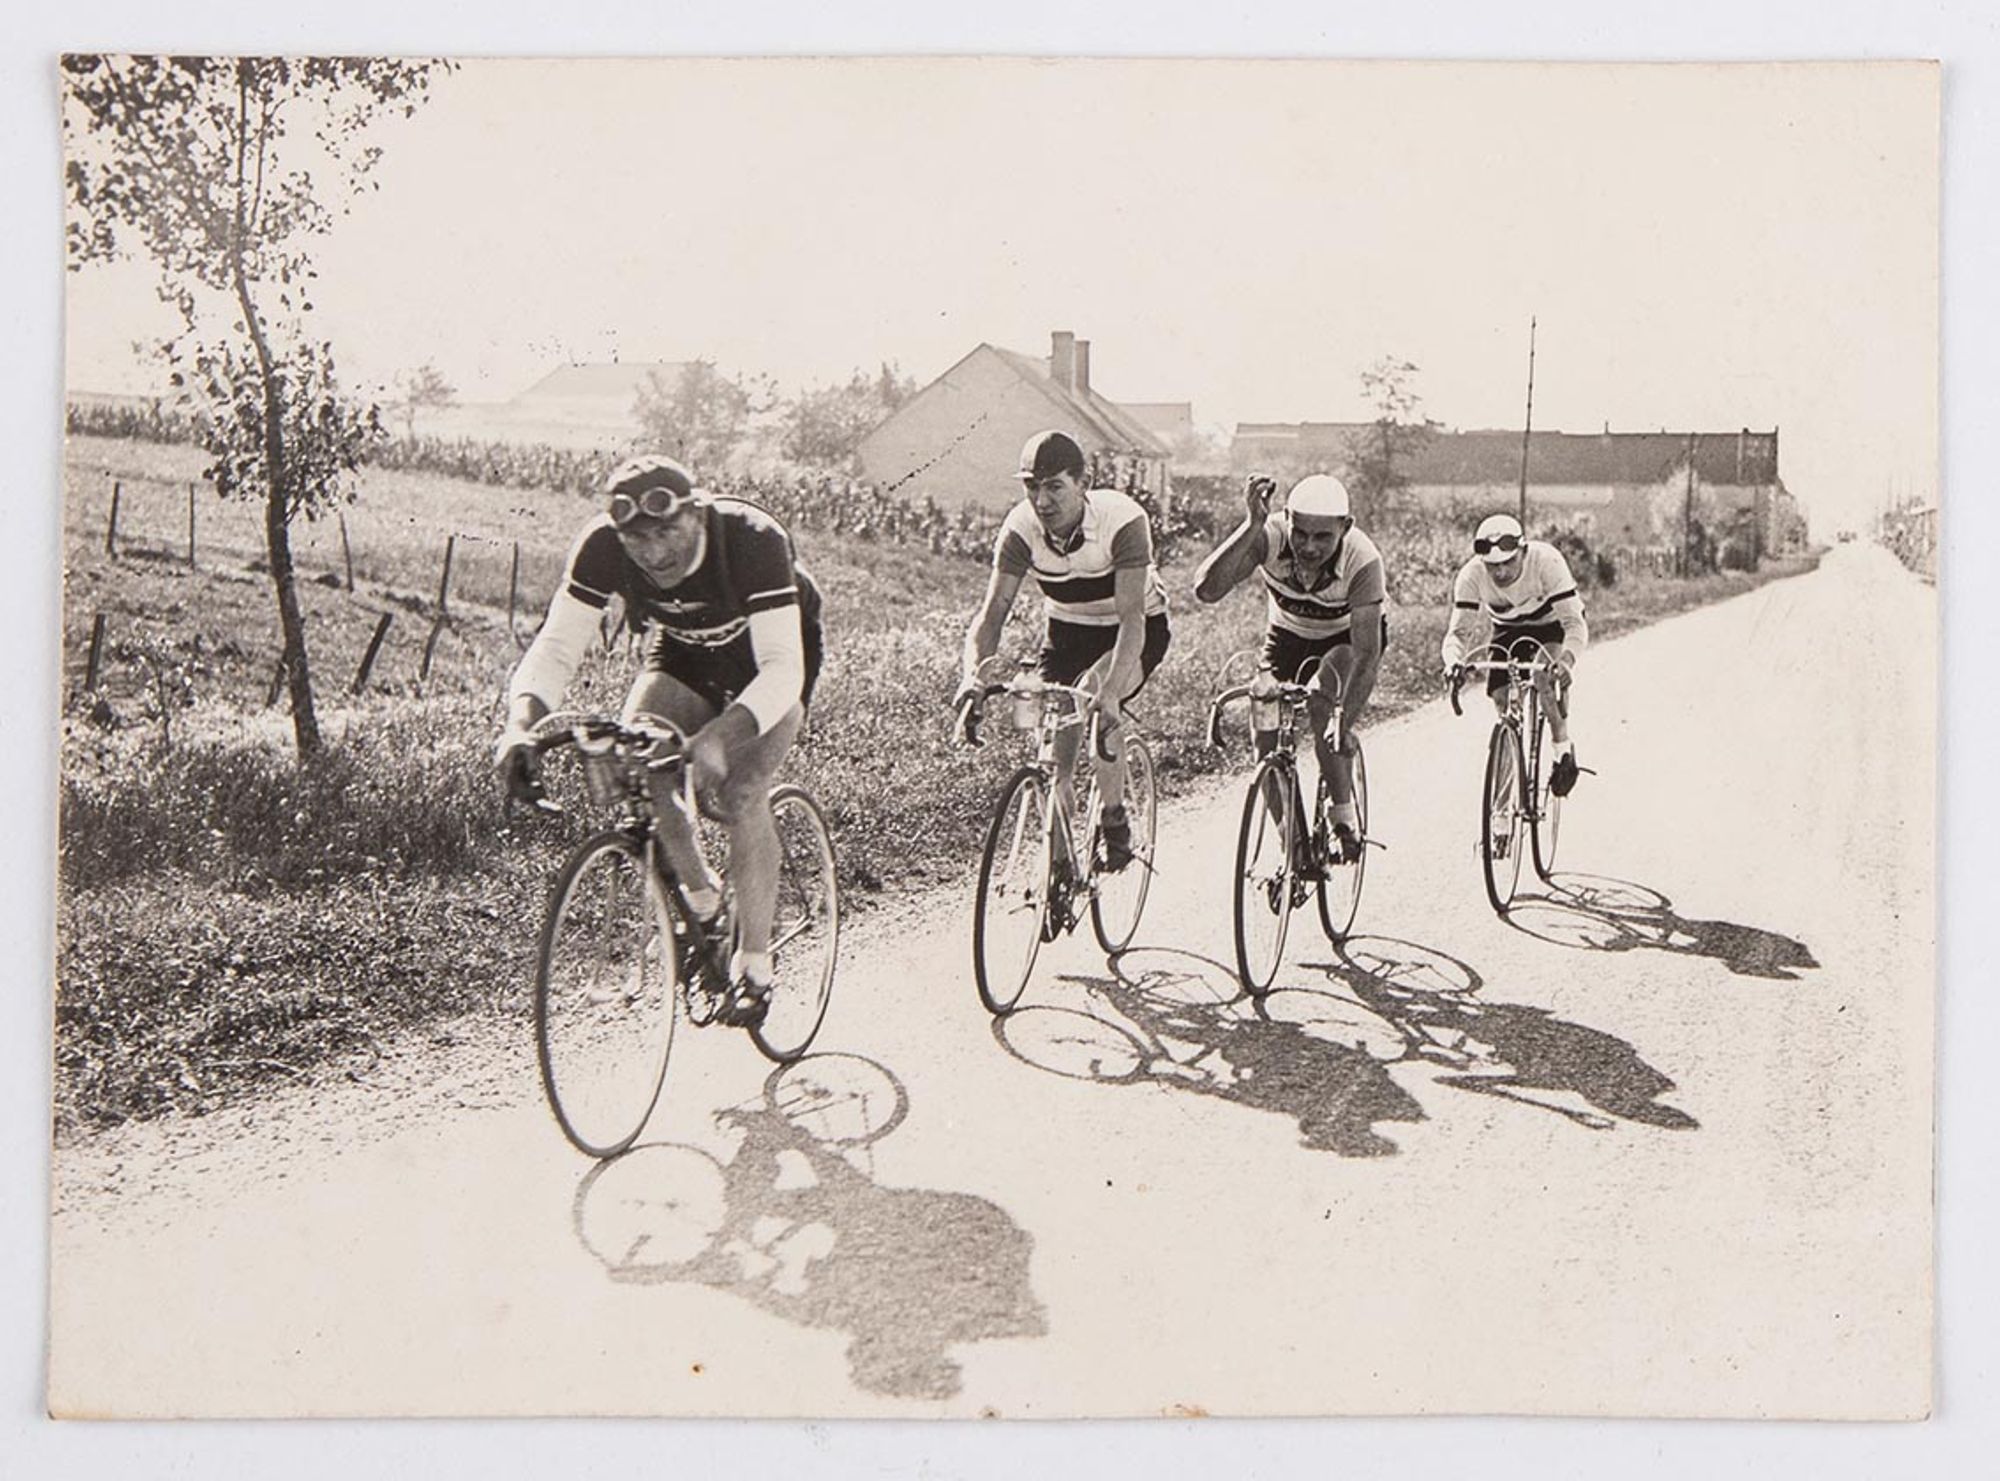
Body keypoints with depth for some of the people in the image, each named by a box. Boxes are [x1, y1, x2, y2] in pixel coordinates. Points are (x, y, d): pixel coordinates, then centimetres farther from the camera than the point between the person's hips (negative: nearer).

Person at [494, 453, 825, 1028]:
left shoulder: (753, 540, -39)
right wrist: (522, 719, -47)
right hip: (683, 651, 4)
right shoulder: (603, 546, -28)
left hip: (772, 653, -4)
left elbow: (782, 668, -43)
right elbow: (557, 645, -27)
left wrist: (720, 735, -59)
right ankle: (699, 898, 5)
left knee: (740, 794, -24)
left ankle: (753, 963, -6)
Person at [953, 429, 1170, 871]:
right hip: (1066, 631, 4)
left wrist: (1110, 689, -53)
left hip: (1139, 630, -4)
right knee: (1053, 752, -8)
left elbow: (1131, 617, -38)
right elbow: (992, 610, -25)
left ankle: (1116, 823, -14)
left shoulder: (1123, 520, -32)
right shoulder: (1021, 527, -21)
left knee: (1093, 693, -33)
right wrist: (972, 677, -44)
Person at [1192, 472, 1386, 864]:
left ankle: (1346, 820, -14)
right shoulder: (1269, 537, -32)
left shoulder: (1363, 560, -36)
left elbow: (1366, 651, -37)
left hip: (1349, 637, -2)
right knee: (1266, 735, -11)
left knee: (1319, 703, -31)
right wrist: (1252, 525, -54)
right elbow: (1207, 589, -46)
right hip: (1287, 633, 3)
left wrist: (1345, 721, -49)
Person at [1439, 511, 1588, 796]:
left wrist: (1566, 660, -59)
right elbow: (1455, 630, -30)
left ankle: (1563, 751, -11)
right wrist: (1454, 661, -53)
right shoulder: (1472, 575, -30)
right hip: (1508, 630, 3)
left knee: (1547, 676, -32)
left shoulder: (1546, 561, -37)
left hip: (1552, 622, -3)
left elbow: (1575, 624, -39)